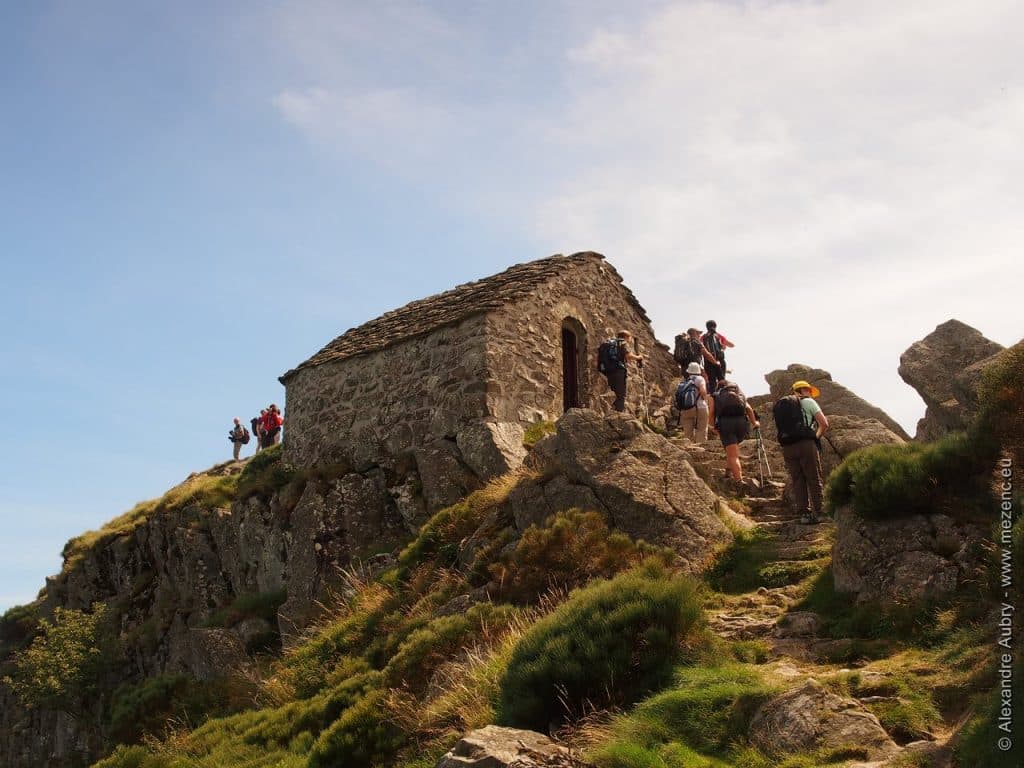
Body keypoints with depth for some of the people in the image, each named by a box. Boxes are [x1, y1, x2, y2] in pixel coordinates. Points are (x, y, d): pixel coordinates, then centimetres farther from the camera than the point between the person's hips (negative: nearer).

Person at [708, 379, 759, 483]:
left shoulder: (715, 396, 23)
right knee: (734, 447, 30)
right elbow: (748, 408, 12)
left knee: (733, 455, -6)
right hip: (742, 421, 3)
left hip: (725, 422, -2)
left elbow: (711, 414, 9)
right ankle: (729, 470, 22)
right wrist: (754, 422, 19)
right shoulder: (740, 395, 29)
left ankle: (739, 481, -17)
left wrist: (716, 426, 20)